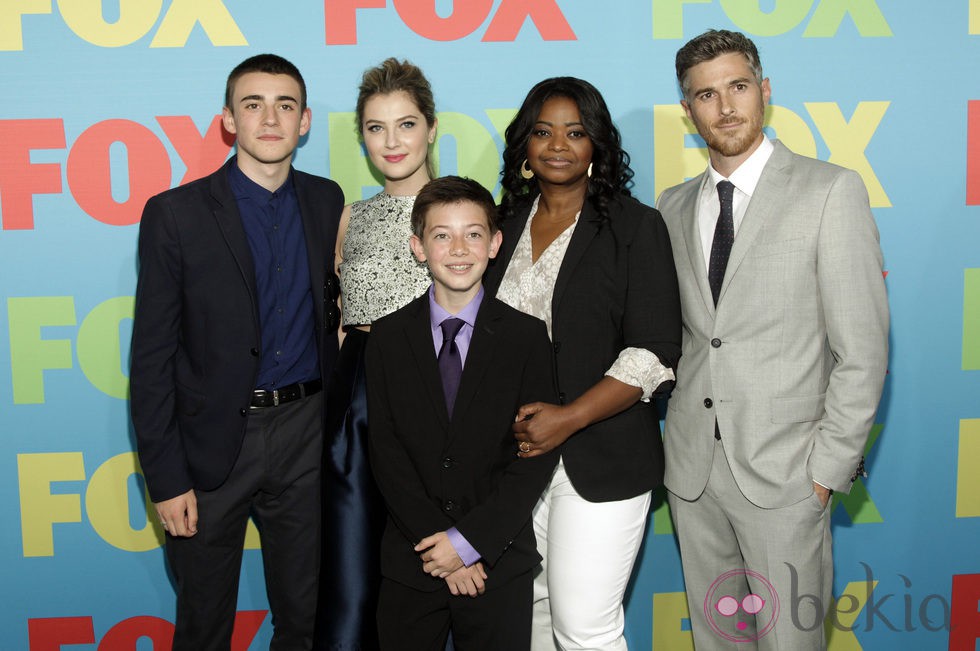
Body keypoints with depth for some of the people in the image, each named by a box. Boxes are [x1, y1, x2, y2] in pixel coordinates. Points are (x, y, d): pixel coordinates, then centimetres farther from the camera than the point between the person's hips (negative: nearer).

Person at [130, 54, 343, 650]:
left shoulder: (326, 200, 4)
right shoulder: (175, 214, -8)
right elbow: (152, 357, -8)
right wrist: (165, 478, -10)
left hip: (306, 435, 3)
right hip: (212, 445, -3)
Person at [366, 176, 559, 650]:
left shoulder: (526, 336, -2)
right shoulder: (388, 338, 1)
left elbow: (538, 454, -6)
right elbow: (385, 451, -3)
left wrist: (469, 539, -12)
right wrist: (434, 541, -11)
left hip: (499, 563, -1)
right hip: (410, 561, 1)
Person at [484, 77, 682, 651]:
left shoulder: (636, 227, -3)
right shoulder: (505, 224, 10)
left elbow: (654, 354, -10)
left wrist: (569, 418, -19)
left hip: (599, 462, -4)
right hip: (513, 455, 5)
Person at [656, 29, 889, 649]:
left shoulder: (832, 190, -6)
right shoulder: (673, 206, 9)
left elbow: (862, 349, -9)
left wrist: (829, 465, -10)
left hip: (784, 472, -4)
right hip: (692, 463, 5)